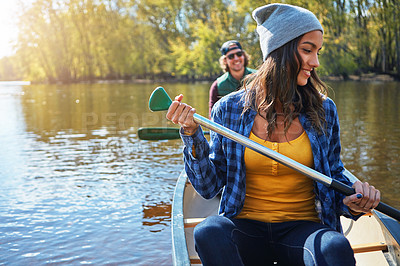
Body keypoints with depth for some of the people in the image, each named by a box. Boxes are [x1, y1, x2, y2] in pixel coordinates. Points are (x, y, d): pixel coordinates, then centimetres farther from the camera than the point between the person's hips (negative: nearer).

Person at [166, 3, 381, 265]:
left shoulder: (323, 111, 2)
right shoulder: (230, 110, -1)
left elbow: (334, 175, 14)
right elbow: (210, 187, 2)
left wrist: (351, 202, -8)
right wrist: (193, 135, -12)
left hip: (303, 228, 0)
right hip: (245, 228, 1)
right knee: (208, 233, -33)